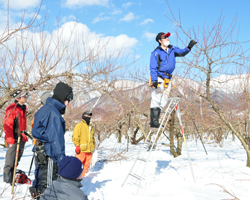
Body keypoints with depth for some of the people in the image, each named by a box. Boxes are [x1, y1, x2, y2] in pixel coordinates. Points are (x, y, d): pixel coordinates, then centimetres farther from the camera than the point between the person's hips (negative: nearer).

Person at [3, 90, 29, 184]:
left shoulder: (23, 108, 14)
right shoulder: (12, 108, -11)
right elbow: (7, 125, -13)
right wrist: (10, 140, -17)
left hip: (22, 139, 8)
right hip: (14, 139, -8)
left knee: (16, 161, 13)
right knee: (10, 161, -4)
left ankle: (11, 178, 22)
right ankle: (7, 180, 5)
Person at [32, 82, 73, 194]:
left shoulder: (45, 109, 15)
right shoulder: (53, 113, -17)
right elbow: (56, 139, -20)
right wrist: (61, 159, -20)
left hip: (42, 152, 10)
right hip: (49, 155, -10)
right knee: (48, 185, -4)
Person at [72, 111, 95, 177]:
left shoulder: (90, 127, 22)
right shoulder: (79, 125, -1)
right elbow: (75, 136, -7)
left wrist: (93, 146, 21)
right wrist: (77, 146, -14)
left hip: (89, 151, 7)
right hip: (81, 150, -7)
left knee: (86, 165, 8)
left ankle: (83, 176, 15)